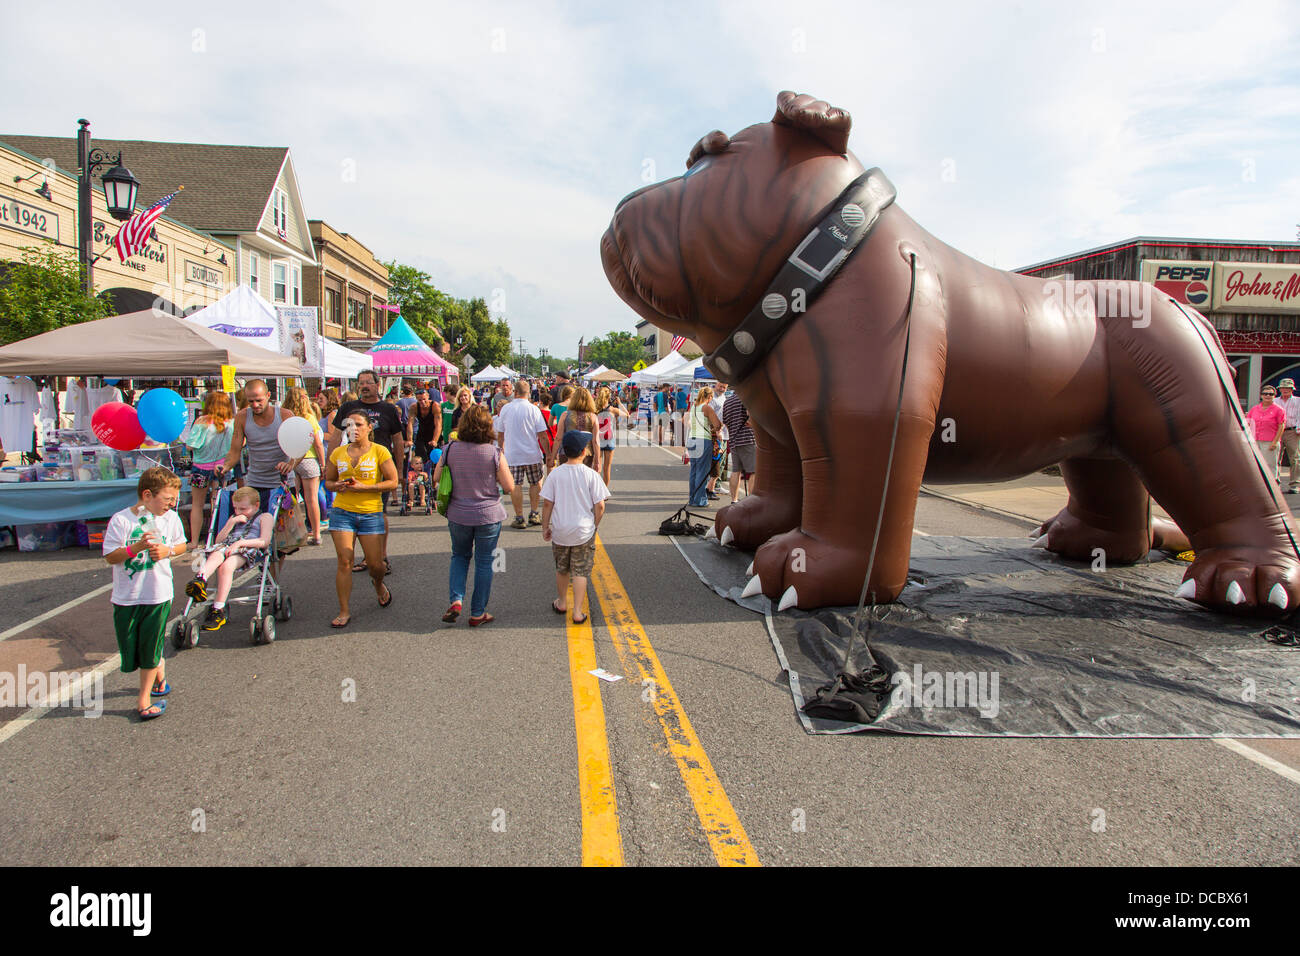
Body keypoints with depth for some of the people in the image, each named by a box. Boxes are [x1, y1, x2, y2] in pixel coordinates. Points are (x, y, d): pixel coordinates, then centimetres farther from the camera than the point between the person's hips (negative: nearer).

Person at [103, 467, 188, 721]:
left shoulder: (170, 518, -2)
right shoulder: (121, 520, -11)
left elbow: (181, 545, 12)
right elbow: (110, 556, -11)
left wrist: (167, 550, -9)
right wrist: (136, 547, -27)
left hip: (159, 595, 1)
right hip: (126, 597, 0)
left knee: (150, 647, 3)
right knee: (130, 647, 9)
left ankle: (144, 698, 16)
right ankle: (159, 674, 37)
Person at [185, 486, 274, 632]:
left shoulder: (264, 517, 17)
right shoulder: (234, 518, 36)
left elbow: (264, 542, 0)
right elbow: (218, 540, 24)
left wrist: (240, 542, -11)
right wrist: (231, 522, 12)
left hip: (249, 549, -5)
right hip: (227, 547, 5)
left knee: (226, 566, -34)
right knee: (216, 555, -32)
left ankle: (218, 611, -37)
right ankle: (200, 579, -60)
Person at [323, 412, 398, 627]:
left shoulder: (379, 452, -2)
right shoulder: (338, 453, 8)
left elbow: (392, 482, -6)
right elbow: (328, 481, 17)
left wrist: (363, 487, -16)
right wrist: (337, 486, -7)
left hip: (371, 513, -2)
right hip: (342, 512, 2)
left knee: (375, 564, 3)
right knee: (344, 561, -5)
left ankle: (379, 585, 39)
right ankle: (344, 611, 4)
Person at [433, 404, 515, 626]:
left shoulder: (451, 449, -6)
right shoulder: (494, 453, -14)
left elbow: (436, 478, 5)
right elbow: (509, 487, -10)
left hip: (458, 515, 2)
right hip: (488, 515, -2)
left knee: (459, 556, 23)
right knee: (484, 562, 11)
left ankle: (456, 600, 5)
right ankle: (478, 613, 17)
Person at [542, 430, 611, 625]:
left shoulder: (555, 474, -7)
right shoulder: (591, 475, -11)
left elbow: (547, 504, -5)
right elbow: (600, 506, -10)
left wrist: (545, 527, 7)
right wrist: (594, 526, 6)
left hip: (560, 531, 2)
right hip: (584, 531, -2)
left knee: (561, 569, 21)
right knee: (581, 572, 6)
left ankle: (561, 603, 37)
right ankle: (578, 612, 4)